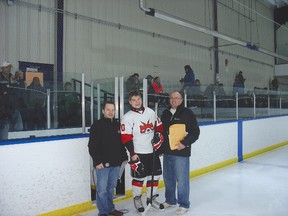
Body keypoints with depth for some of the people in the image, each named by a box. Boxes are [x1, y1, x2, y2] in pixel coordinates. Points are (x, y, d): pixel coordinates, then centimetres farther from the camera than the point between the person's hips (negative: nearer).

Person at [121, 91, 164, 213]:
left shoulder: (150, 112, 5)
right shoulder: (127, 117, -10)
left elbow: (159, 126, 15)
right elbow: (126, 138, -13)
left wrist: (158, 135, -4)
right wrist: (132, 154, -17)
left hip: (153, 151, 5)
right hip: (138, 153, -5)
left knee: (155, 175, 10)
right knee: (139, 177, 3)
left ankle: (151, 198, 27)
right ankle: (137, 198, 25)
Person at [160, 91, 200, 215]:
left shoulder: (187, 113, -6)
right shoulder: (165, 113, 11)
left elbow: (195, 132, -9)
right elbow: (161, 130, 20)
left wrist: (185, 143, -18)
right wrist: (161, 146, 14)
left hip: (181, 152, -6)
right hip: (167, 151, 6)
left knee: (182, 179, 0)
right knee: (168, 178, 16)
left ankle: (184, 205, 16)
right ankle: (170, 200, 34)